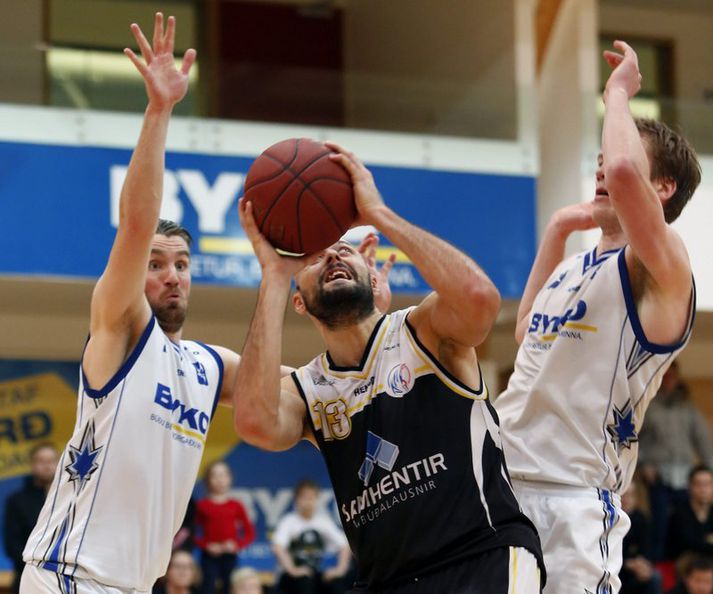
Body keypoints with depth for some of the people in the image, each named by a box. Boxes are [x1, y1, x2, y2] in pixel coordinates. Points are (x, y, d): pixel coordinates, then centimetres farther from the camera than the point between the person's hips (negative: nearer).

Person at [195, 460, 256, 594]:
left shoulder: (235, 506, 5)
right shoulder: (202, 506, 3)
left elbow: (250, 533, 5)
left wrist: (237, 544, -11)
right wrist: (206, 545, -13)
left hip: (230, 555, 1)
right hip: (209, 555, -1)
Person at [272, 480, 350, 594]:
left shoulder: (323, 521, 5)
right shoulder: (288, 521, -8)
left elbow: (345, 545, 2)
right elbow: (278, 547, -24)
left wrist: (340, 569, -14)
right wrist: (292, 570, -35)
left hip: (316, 573, 4)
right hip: (294, 576, -4)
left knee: (336, 582, -25)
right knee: (304, 582, -35)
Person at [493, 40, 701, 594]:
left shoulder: (661, 268, -8)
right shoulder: (576, 264, 19)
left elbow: (624, 171, -28)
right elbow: (529, 332, 38)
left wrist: (619, 94, -8)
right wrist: (556, 232, 29)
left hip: (572, 498, -9)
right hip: (502, 481, 9)